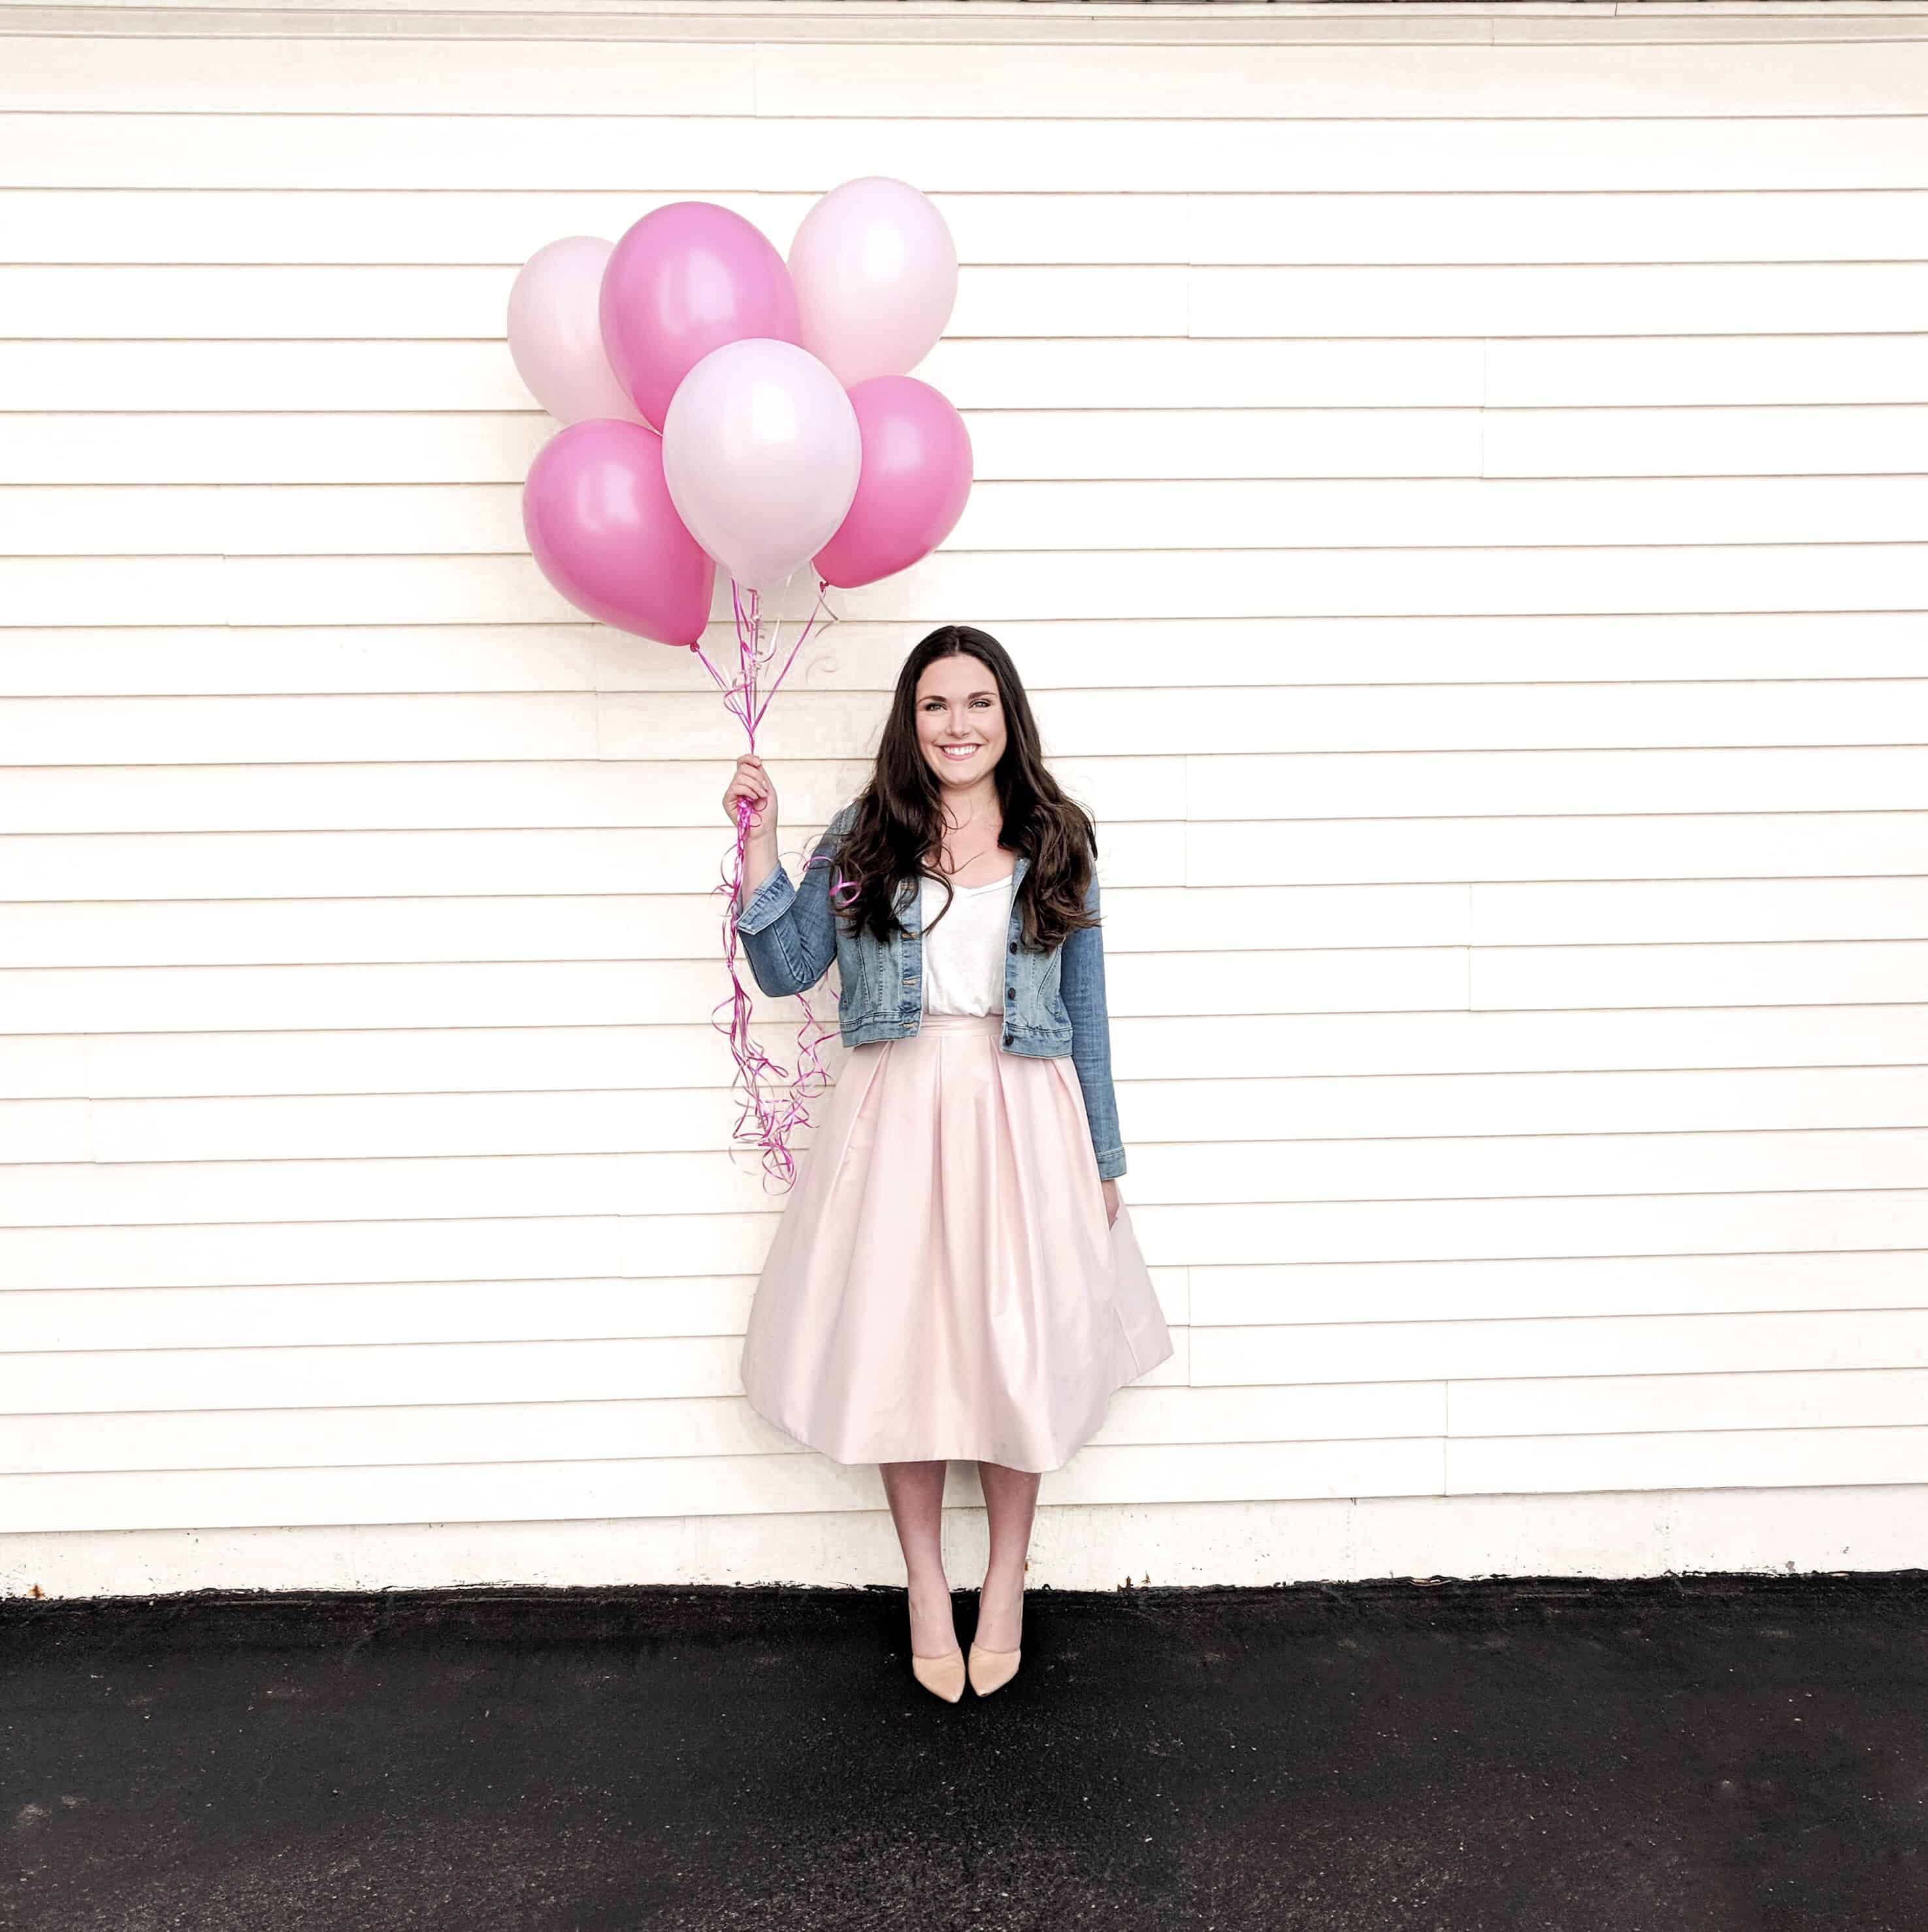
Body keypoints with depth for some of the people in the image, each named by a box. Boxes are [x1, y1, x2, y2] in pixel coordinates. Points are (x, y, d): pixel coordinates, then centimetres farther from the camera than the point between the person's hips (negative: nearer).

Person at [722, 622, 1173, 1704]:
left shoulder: (1057, 844, 3)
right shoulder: (861, 838, 3)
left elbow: (1085, 1013, 6)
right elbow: (786, 970, 1)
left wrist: (1102, 1158, 6)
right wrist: (760, 842, -8)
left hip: (1023, 1117, 0)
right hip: (898, 1115, 0)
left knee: (1020, 1350, 7)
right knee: (900, 1348, 8)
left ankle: (1006, 1582, 30)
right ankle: (926, 1585, 29)